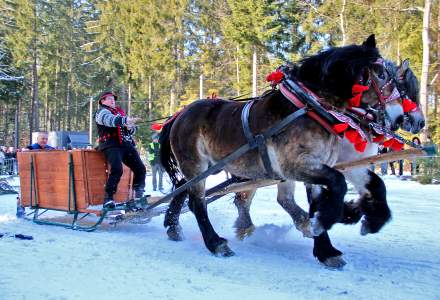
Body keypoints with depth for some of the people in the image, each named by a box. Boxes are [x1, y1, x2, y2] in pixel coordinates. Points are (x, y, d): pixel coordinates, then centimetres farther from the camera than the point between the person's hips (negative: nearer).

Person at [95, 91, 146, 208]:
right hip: (111, 145, -6)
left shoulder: (120, 112, 25)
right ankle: (108, 198, -21)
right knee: (117, 169, -27)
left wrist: (130, 128, 0)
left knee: (140, 168, -4)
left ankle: (139, 196, 10)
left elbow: (132, 130, 25)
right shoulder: (102, 112, 5)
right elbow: (110, 120, -20)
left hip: (127, 144, 6)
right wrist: (126, 120, -37)